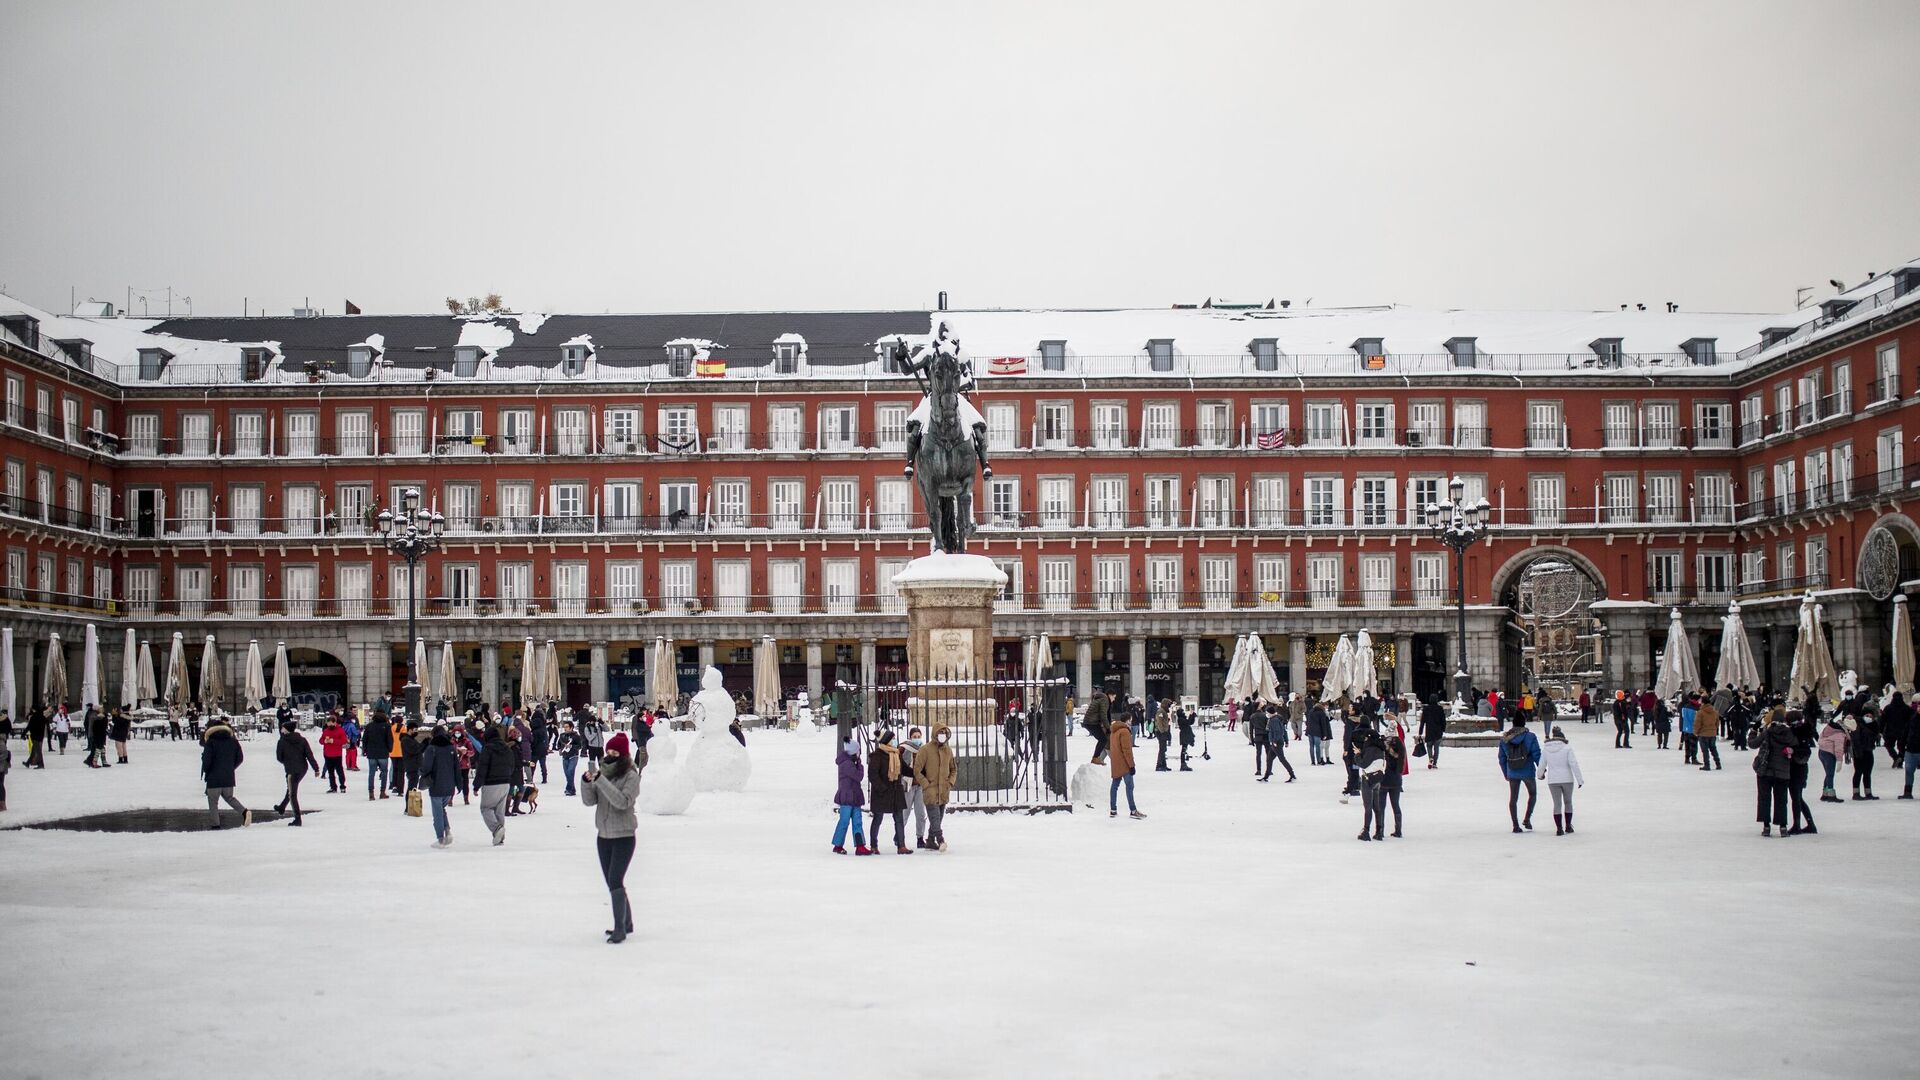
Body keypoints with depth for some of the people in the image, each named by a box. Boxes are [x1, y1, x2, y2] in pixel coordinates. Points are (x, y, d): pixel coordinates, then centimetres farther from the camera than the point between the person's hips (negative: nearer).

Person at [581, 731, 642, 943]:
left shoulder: (631, 776, -11)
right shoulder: (602, 773, 5)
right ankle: (626, 923, 24)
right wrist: (587, 781, -17)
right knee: (612, 883, 13)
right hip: (603, 836, 7)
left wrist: (601, 780, -28)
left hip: (623, 836, -7)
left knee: (615, 881, -15)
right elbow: (589, 800, 1)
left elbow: (623, 801, -25)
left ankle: (620, 928, -12)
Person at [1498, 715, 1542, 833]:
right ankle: (1527, 818, 6)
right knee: (1533, 794, 19)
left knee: (1513, 798, 10)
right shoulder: (1530, 737, -10)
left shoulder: (1504, 739, 0)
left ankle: (1515, 825, 9)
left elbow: (1502, 758, 7)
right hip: (1528, 772, -2)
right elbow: (1536, 755, -10)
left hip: (1512, 774, 2)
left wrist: (1505, 773, 18)